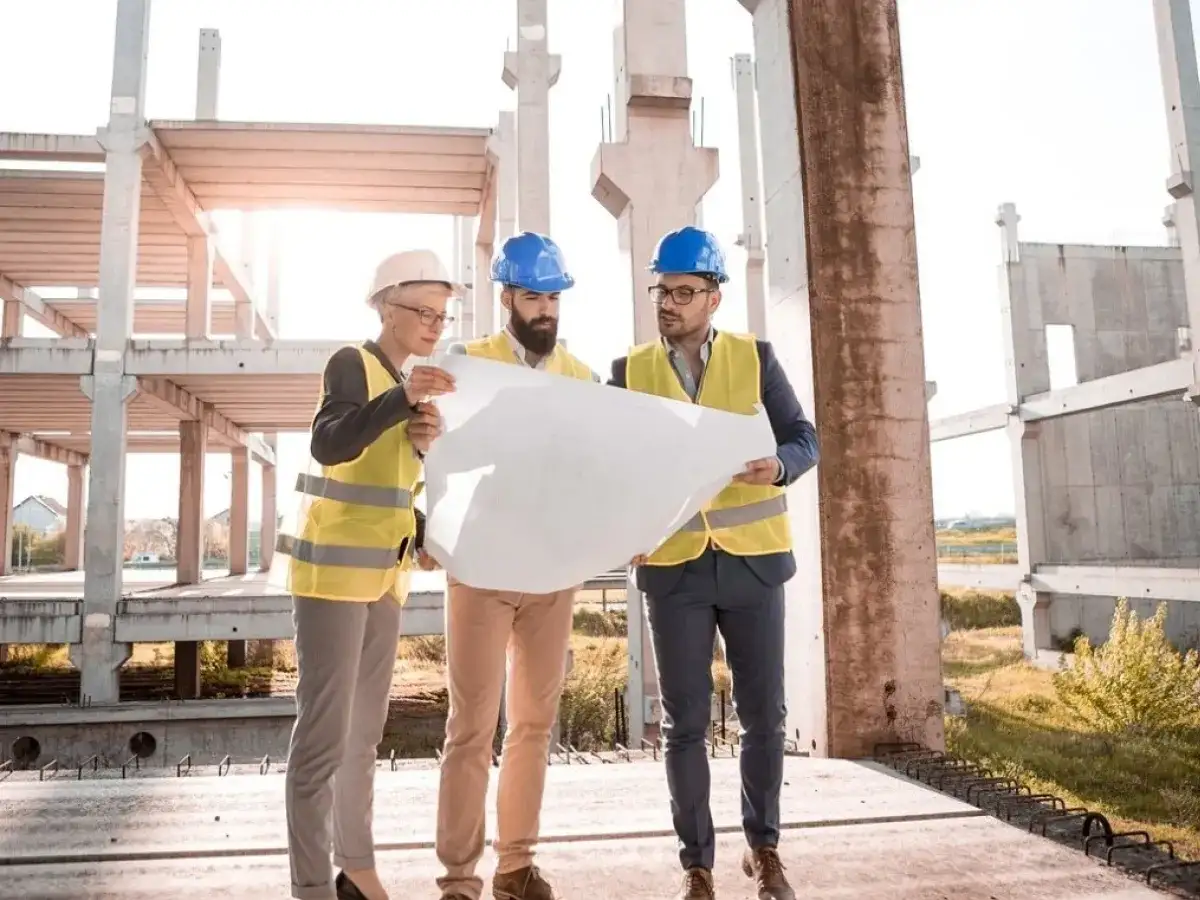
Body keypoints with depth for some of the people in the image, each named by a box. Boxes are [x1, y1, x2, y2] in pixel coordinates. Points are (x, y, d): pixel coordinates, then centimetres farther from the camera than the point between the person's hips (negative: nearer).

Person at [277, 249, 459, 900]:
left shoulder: (405, 381, 15)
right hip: (334, 568, -8)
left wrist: (424, 442, -7)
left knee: (366, 728, 13)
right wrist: (403, 399, -37)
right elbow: (329, 445, -26)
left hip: (384, 572, 8)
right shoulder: (352, 364, -9)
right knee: (324, 732, -7)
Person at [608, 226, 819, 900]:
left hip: (753, 560, 0)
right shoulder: (631, 372, 4)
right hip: (674, 565, 0)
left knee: (765, 714, 9)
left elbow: (805, 439, -1)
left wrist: (778, 466, -22)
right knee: (685, 722, 5)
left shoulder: (756, 357, 2)